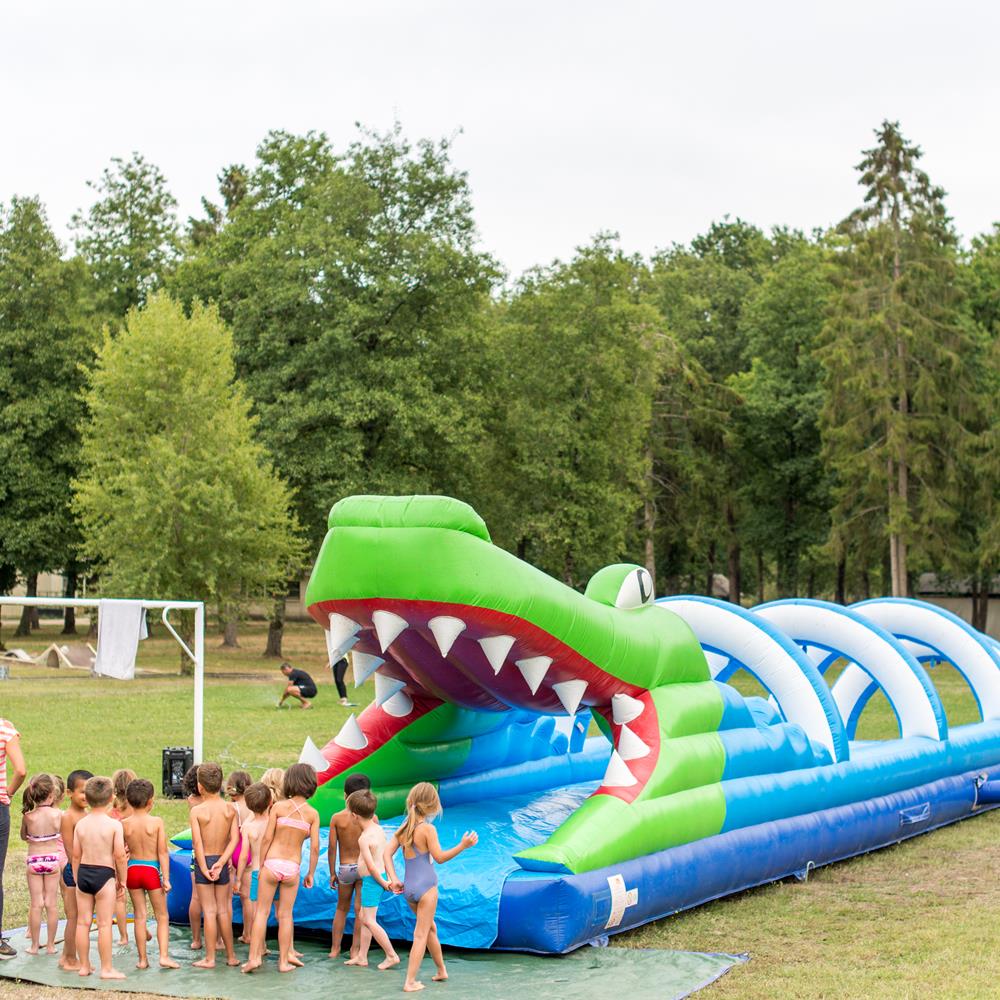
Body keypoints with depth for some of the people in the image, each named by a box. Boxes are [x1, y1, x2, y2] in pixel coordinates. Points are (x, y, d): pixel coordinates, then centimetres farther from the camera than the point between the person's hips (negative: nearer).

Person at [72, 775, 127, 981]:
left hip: (83, 873, 4)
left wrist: (76, 879, 16)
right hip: (104, 874, -4)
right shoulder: (114, 825, -10)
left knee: (83, 921, 11)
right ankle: (106, 968, 4)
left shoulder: (80, 824, 2)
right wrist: (122, 880, 0)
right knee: (104, 924, 0)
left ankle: (84, 966, 19)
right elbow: (119, 855, -12)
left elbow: (76, 855, 5)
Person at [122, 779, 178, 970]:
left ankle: (142, 959, 12)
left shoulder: (124, 824, -3)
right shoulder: (156, 822, -10)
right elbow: (162, 852, -10)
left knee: (140, 915, 9)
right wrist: (166, 878, -7)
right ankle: (164, 956, 1)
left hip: (132, 870, 2)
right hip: (152, 870, -2)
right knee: (162, 916, 9)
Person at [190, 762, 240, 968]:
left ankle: (210, 958, 4)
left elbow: (197, 843, -16)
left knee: (209, 911, 0)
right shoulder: (231, 808, -1)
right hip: (221, 861, 3)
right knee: (223, 909, 13)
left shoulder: (197, 811, -12)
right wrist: (220, 863, -10)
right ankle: (231, 956, 18)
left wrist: (204, 869, -12)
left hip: (204, 861, -3)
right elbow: (234, 839, -8)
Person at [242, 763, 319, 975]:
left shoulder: (279, 807, -4)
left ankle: (254, 956, 3)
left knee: (262, 911, 7)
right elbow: (315, 848, -3)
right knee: (285, 914, 11)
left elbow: (267, 839, -5)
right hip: (293, 867, 1)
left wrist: (260, 865, 5)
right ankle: (284, 961, 14)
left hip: (272, 863, -1)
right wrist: (311, 874, 8)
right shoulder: (313, 813, -1)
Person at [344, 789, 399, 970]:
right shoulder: (379, 829, 5)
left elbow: (371, 866, -22)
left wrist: (383, 882, -10)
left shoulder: (364, 838, -21)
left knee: (369, 920, -3)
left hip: (372, 880, -9)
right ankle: (361, 957, 21)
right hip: (379, 878, 9)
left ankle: (392, 955, -1)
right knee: (364, 918, 15)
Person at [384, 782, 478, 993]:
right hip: (426, 886, -7)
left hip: (408, 887, 7)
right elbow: (439, 857, -11)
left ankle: (441, 970, 35)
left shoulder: (403, 828, 6)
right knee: (421, 934, -1)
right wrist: (462, 846, -13)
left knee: (430, 928, 24)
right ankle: (410, 982, -4)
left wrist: (394, 879, -2)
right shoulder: (427, 829, -14)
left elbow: (387, 853, 2)